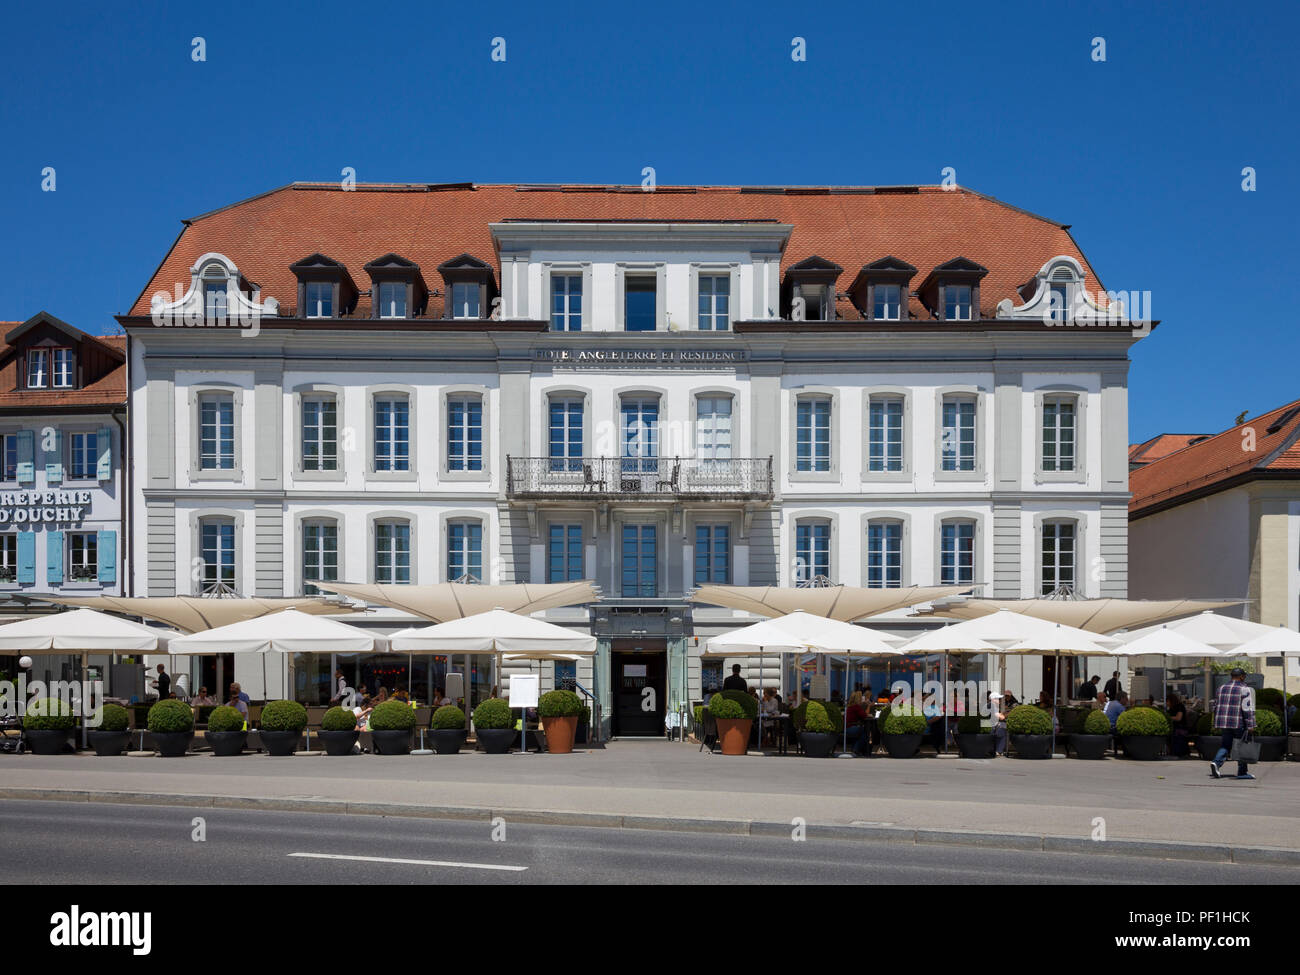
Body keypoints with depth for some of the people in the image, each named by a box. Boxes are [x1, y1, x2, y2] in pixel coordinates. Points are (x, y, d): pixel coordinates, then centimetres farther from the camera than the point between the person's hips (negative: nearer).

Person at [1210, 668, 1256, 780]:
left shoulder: (1222, 688, 12)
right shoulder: (1244, 689, -7)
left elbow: (1216, 706, 16)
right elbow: (1247, 709, -14)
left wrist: (1217, 723, 22)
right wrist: (1250, 725, -13)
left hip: (1225, 722, 5)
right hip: (1239, 723, -5)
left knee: (1225, 745, 8)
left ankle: (1216, 762, -14)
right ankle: (1242, 772, 10)